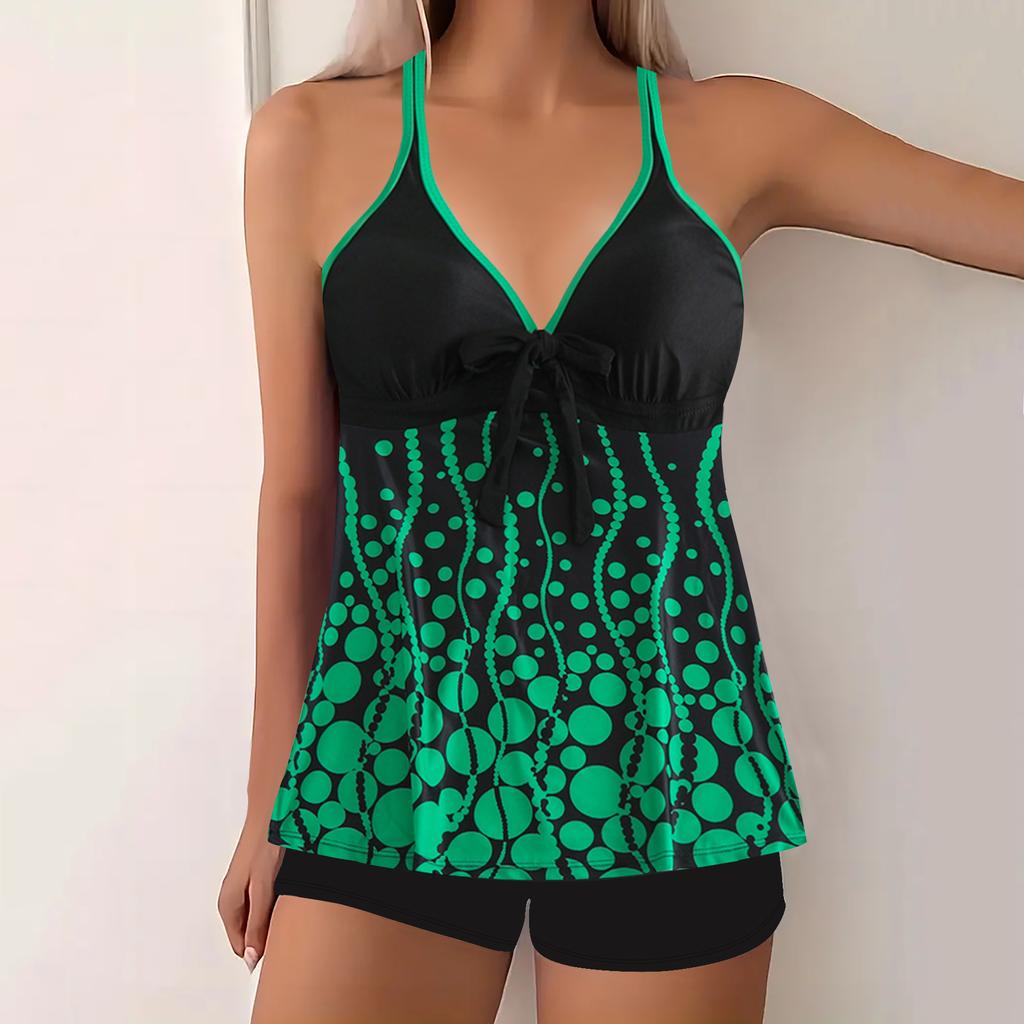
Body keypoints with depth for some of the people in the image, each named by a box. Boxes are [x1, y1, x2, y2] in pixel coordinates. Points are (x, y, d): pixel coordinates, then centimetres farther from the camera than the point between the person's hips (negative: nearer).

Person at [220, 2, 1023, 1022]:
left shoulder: (738, 135, 5)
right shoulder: (312, 138, 3)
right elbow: (299, 489, 4)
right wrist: (269, 799, 8)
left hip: (666, 753, 1)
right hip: (397, 752, 0)